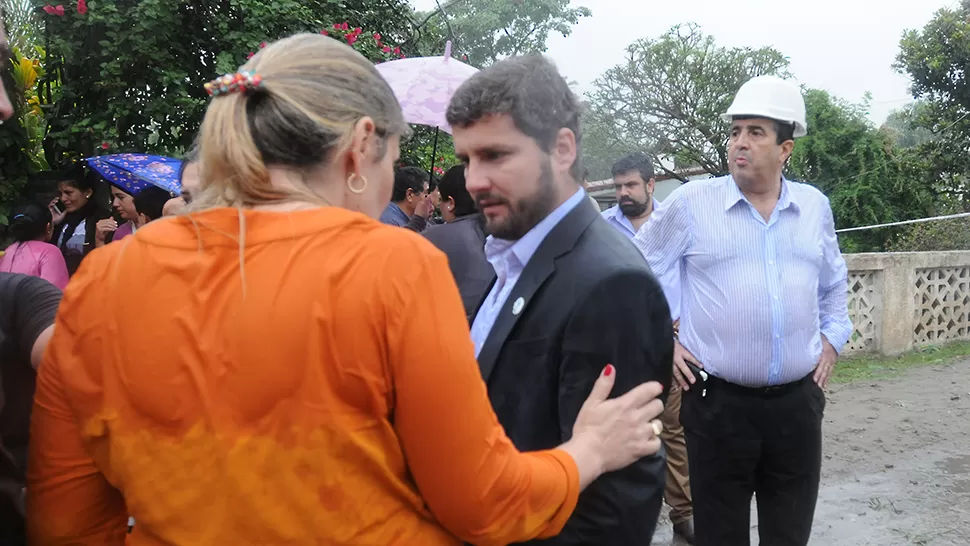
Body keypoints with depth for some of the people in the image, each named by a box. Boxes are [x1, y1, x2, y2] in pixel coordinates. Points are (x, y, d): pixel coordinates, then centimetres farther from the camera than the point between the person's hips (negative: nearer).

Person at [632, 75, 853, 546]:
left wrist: (833, 338, 14)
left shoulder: (815, 206, 7)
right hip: (718, 401, -3)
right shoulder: (690, 202, -5)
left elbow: (833, 282, 24)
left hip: (797, 401, 3)